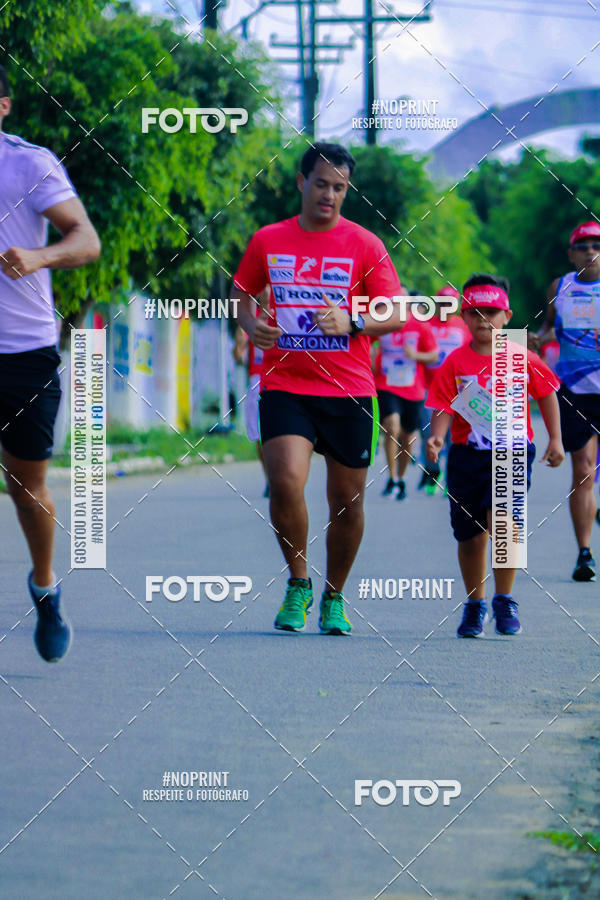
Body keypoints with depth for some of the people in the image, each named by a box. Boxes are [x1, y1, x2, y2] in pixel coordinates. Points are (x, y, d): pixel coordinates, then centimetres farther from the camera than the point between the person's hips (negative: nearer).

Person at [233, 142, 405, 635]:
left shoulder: (365, 245, 1)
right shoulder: (268, 240, 6)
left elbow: (396, 314, 0)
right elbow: (242, 293, 21)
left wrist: (352, 322, -18)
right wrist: (252, 325, 0)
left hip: (349, 390, 0)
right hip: (284, 385, 0)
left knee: (347, 500, 5)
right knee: (286, 482, -20)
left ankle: (334, 597, 25)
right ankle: (298, 582, 3)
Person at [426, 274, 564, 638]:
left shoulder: (522, 359, -1)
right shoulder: (455, 363, -1)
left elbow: (546, 395, 12)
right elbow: (444, 407, -4)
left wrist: (555, 439, 9)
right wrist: (437, 437, -23)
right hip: (467, 455, 2)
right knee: (470, 536, 8)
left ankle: (505, 599, -8)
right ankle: (475, 605, 30)